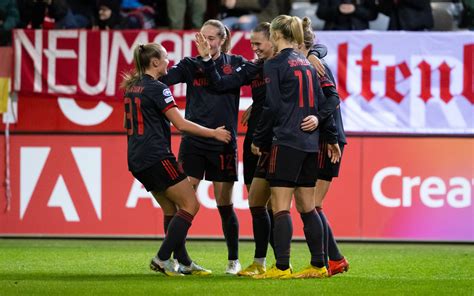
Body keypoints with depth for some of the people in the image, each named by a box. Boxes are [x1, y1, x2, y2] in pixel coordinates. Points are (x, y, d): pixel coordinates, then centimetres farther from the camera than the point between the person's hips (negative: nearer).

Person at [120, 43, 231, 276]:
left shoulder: (132, 87, 14)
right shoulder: (157, 88, -12)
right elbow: (181, 124, -14)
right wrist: (213, 133, -5)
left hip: (137, 160, 9)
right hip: (157, 158, -9)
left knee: (172, 209, 15)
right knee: (190, 205, -4)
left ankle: (184, 263, 13)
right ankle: (162, 258, -10)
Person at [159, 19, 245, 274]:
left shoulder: (235, 64, 4)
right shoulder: (191, 65, 3)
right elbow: (165, 78, -12)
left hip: (223, 144, 0)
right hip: (193, 142, 1)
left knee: (224, 204, 6)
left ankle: (233, 260, 19)